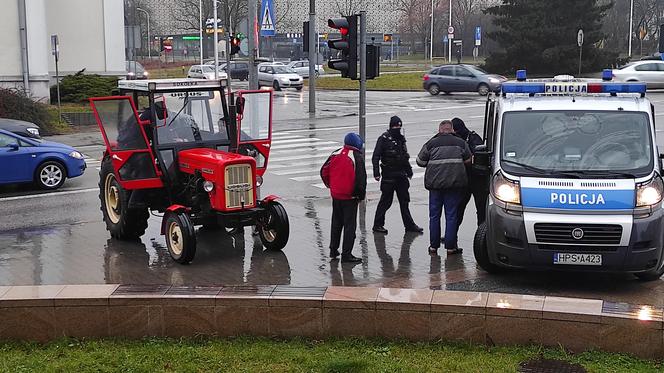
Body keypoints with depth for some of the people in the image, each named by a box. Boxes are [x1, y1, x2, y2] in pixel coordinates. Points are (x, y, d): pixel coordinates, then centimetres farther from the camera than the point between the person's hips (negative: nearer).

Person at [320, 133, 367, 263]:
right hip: (350, 197, -6)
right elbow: (361, 179, -16)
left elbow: (324, 171, 8)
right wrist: (361, 195, -4)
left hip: (336, 195, 6)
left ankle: (333, 249, 26)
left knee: (336, 222, 19)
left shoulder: (335, 154, 3)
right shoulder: (357, 157, -14)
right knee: (350, 225, 0)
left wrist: (330, 186, 20)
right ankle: (346, 254, 0)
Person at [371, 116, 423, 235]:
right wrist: (376, 172, -19)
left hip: (401, 175, 7)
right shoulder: (384, 139, -8)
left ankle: (409, 225, 16)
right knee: (386, 201, -2)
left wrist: (409, 170, 25)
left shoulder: (401, 139, 12)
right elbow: (376, 157, -11)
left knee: (404, 200, 10)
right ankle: (378, 225, 8)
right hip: (388, 176, -7)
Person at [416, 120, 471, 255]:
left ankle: (433, 246, 12)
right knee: (451, 215, 3)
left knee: (434, 215, 9)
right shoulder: (461, 143, 3)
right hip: (455, 183, 0)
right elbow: (468, 161, 10)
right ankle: (450, 246, 3)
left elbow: (420, 161, 6)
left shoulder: (431, 143, 1)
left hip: (435, 183, 0)